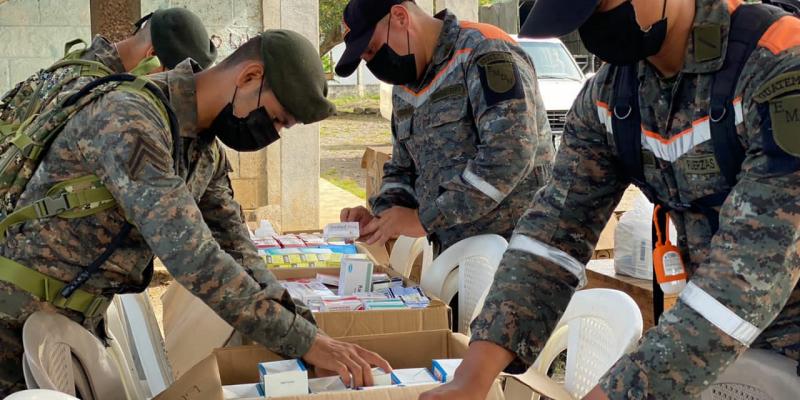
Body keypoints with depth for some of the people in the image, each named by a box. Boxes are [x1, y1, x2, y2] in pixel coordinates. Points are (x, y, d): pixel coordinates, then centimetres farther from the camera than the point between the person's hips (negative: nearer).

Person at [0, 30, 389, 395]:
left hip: (82, 318, 8)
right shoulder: (129, 119, -26)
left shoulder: (208, 150, 3)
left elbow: (235, 252, 3)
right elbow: (190, 257, -33)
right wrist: (304, 340, -32)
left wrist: (305, 330, -12)